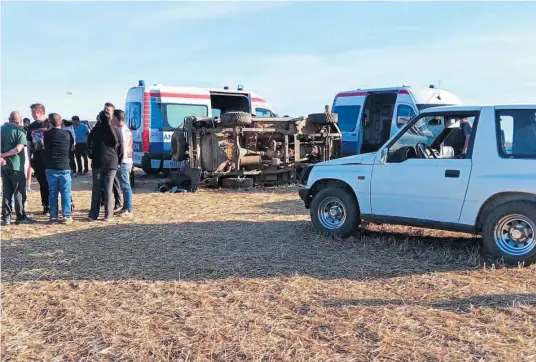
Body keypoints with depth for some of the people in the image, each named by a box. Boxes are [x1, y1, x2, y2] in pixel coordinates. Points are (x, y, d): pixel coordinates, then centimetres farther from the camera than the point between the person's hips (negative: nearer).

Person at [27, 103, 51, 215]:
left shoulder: (50, 125, -7)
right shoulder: (31, 127, 10)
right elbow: (29, 143, 15)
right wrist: (30, 158, 11)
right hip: (37, 160, 5)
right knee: (42, 184, 11)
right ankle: (46, 206, 19)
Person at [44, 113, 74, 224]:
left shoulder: (46, 134, -2)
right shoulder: (68, 134, -3)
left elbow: (44, 147, 12)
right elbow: (72, 147, 8)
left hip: (51, 168, 1)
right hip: (65, 167, -1)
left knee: (53, 193, 8)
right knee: (66, 193, 5)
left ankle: (53, 217, 8)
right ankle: (67, 216, 3)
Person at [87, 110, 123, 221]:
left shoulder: (96, 130, -1)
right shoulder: (115, 131, 2)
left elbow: (89, 144, 8)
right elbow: (120, 149, 5)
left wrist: (92, 156, 22)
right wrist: (118, 161, 15)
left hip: (98, 163, 0)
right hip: (112, 163, 1)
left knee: (96, 189, 6)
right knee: (109, 189, 3)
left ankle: (93, 214, 8)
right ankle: (108, 215, 2)